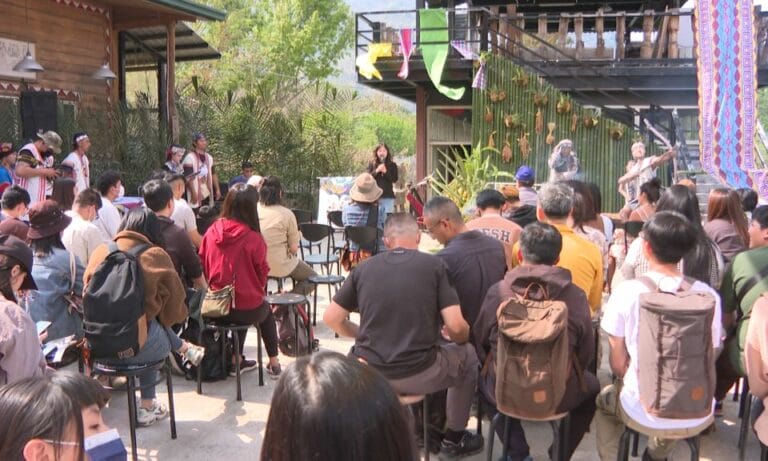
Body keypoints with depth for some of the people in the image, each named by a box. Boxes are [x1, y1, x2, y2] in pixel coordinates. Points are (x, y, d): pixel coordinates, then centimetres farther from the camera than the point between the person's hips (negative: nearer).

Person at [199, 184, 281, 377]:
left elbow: (203, 268, 4)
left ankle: (237, 360, 37)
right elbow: (262, 274, -7)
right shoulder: (254, 239, -19)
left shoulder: (211, 232, -8)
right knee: (266, 311, 30)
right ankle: (274, 363, 32)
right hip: (248, 309, -3)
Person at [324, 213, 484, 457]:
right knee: (468, 354, 27)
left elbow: (331, 318, 5)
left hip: (369, 373, 3)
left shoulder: (363, 268, 2)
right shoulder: (434, 265, -4)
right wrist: (460, 338, 14)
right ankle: (454, 438, 37)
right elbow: (456, 327, -10)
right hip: (418, 374, -2)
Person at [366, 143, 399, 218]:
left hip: (388, 197, 0)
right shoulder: (372, 164, 6)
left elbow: (395, 179, -2)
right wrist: (377, 171, -14)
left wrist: (385, 172, -14)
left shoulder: (392, 165, 5)